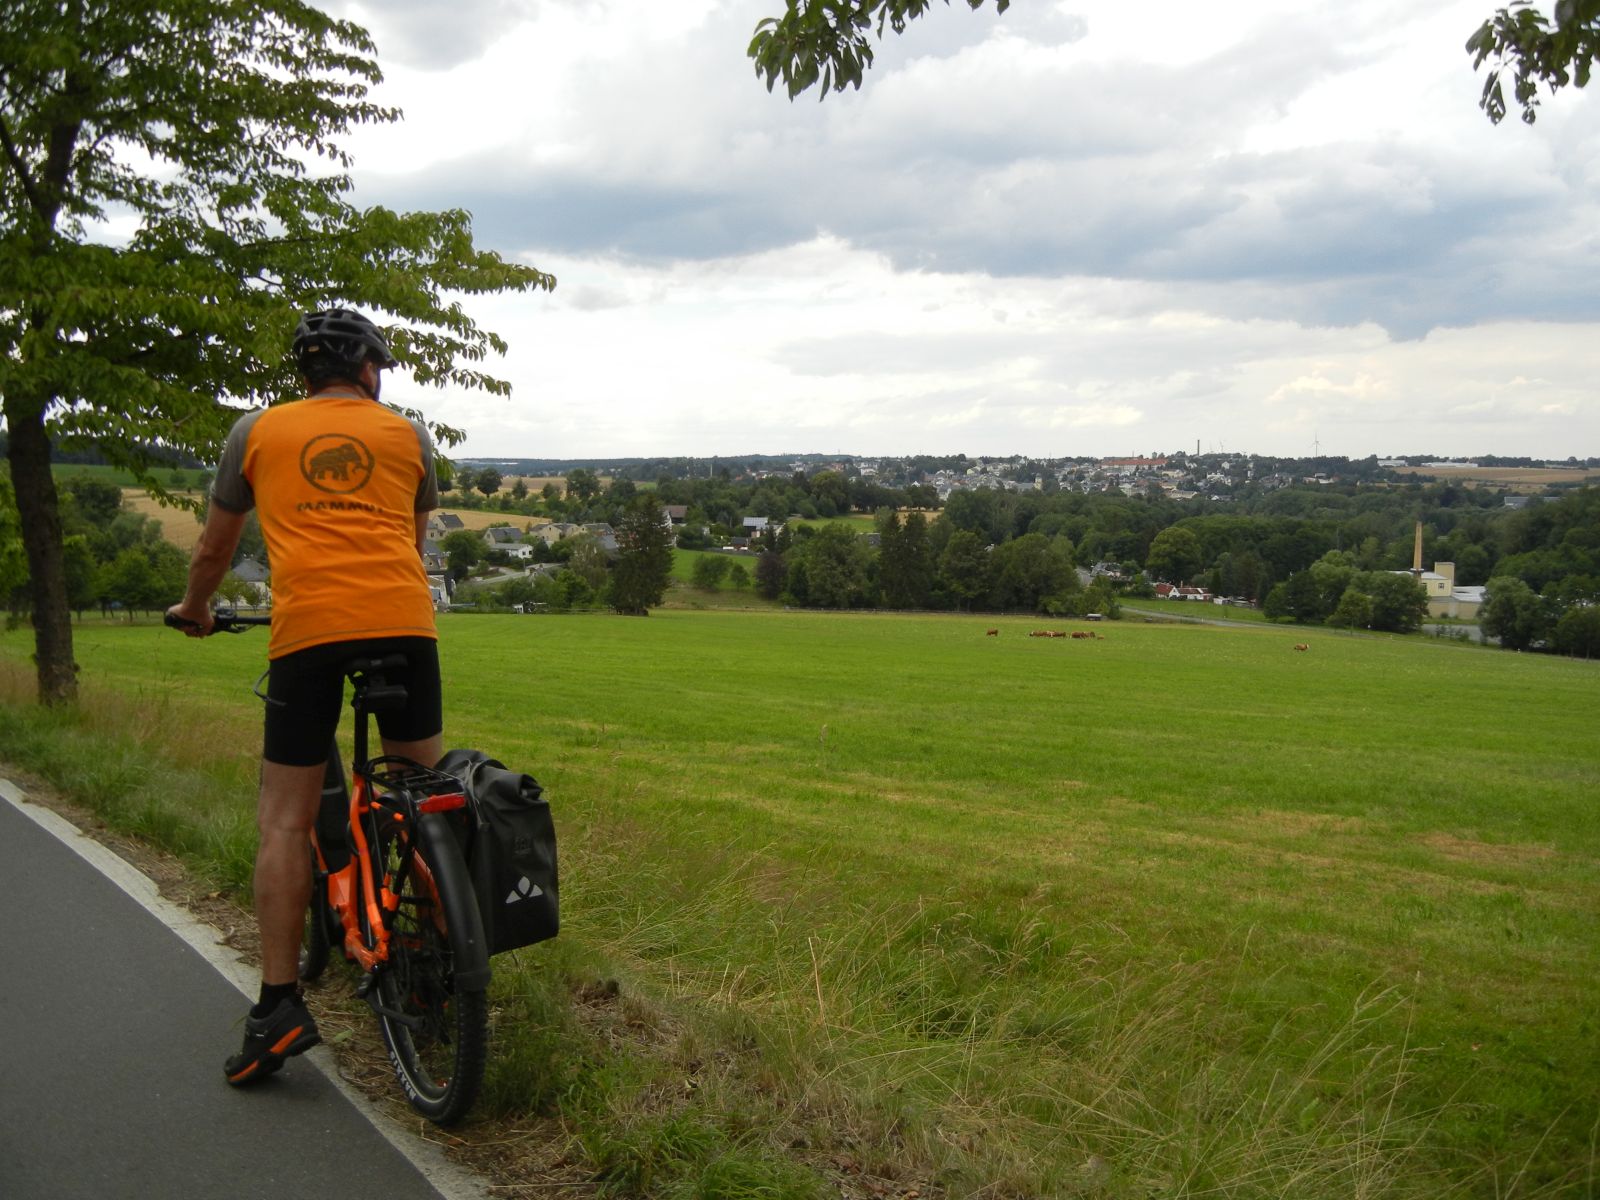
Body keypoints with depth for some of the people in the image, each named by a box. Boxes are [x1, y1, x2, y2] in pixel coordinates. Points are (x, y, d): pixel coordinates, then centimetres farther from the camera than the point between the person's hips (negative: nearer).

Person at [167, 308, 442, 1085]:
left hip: (308, 626, -1)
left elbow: (215, 547, 24)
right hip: (403, 621, 1)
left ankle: (279, 1005, 0)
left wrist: (194, 610, 44)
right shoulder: (407, 433, 18)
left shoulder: (258, 430, 16)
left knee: (285, 821, 4)